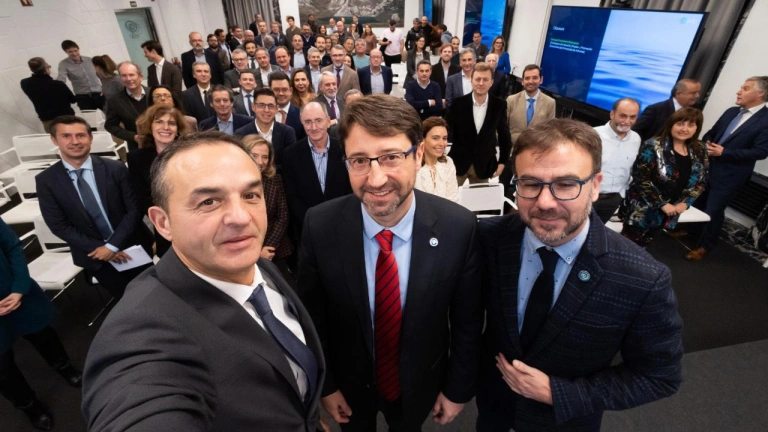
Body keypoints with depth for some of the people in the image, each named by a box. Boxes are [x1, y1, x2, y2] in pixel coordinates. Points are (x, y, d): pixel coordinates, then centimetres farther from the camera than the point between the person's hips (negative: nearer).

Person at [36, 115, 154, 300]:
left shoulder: (115, 168, -10)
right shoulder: (46, 181, -7)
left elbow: (134, 209, -10)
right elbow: (59, 226, -5)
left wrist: (113, 245, -15)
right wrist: (97, 248, -13)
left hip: (132, 246, 0)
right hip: (93, 254, 1)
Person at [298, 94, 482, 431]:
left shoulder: (459, 227, -25)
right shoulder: (319, 226, -24)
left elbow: (467, 319, -11)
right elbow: (312, 314, -10)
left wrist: (458, 388, -2)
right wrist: (325, 384, -2)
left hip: (419, 384, 1)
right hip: (349, 382, 0)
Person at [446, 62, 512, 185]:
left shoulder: (499, 105, -3)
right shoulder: (458, 103, -8)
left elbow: (504, 134, 8)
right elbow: (446, 130, -2)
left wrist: (502, 161, 6)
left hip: (484, 165, 2)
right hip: (458, 162, -1)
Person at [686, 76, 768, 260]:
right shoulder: (731, 112, 7)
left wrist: (724, 152, -22)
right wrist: (706, 143, -7)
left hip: (729, 175, -6)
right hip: (708, 167, 6)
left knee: (713, 211, 3)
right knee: (696, 202, 18)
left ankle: (704, 245, 20)